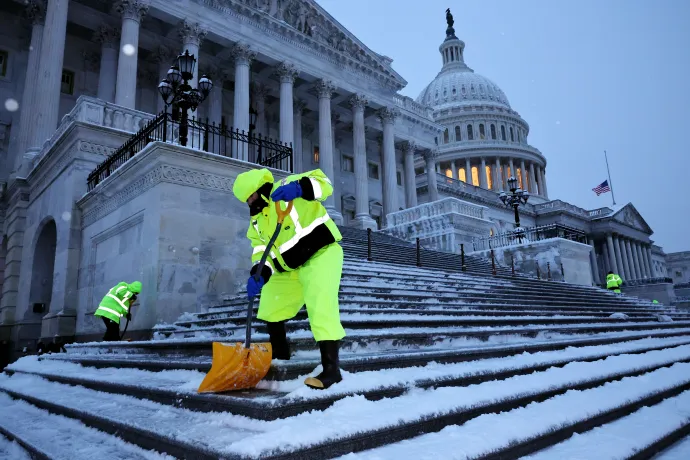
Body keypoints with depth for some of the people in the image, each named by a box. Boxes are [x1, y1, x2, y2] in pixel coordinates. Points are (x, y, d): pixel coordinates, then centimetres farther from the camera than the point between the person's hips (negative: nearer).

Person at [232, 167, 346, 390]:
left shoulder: (285, 187, -9)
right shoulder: (257, 221, 13)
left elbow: (323, 183, -22)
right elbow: (261, 250, 2)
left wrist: (299, 187, -42)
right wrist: (259, 274, -17)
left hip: (322, 255, -9)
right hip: (293, 269, 9)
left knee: (320, 307, -22)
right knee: (270, 305, 16)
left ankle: (331, 369, -18)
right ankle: (280, 353, 35)